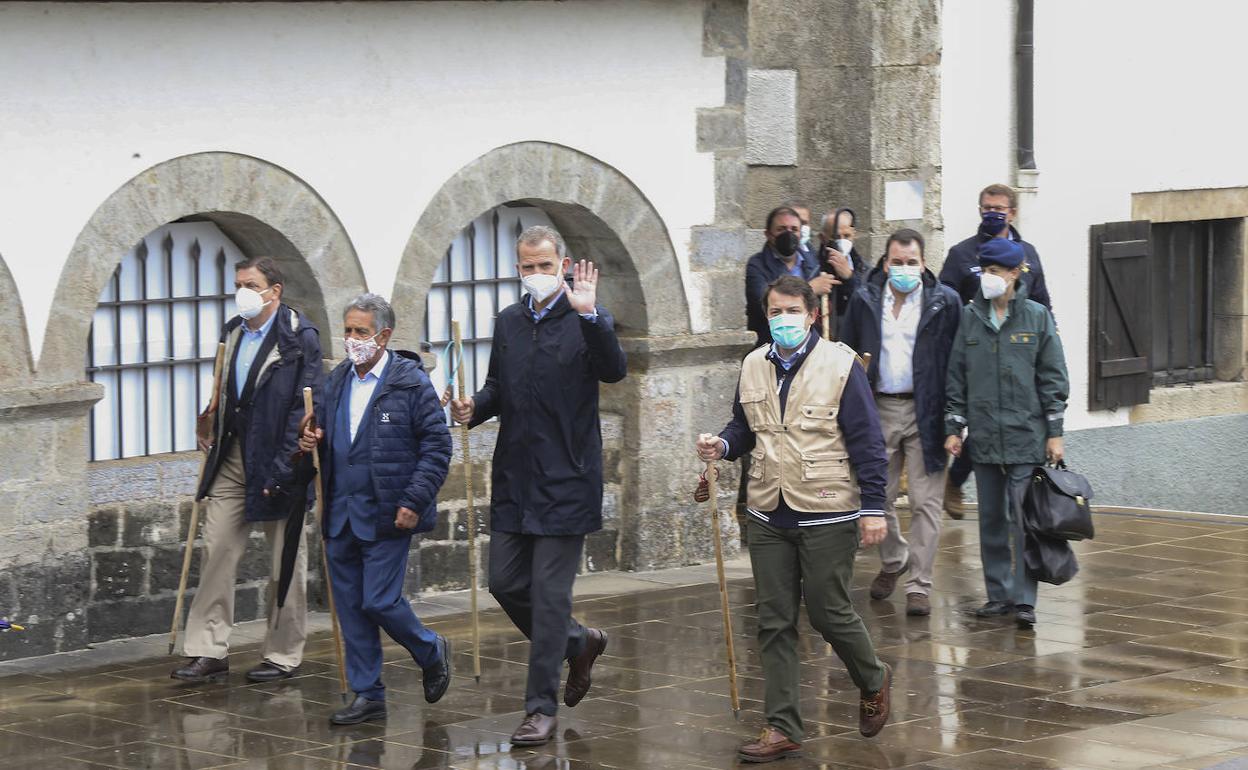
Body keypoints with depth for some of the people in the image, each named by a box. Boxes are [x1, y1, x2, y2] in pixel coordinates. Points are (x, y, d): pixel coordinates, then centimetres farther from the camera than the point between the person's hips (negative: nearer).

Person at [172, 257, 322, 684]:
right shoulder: (232, 332, 10)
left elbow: (304, 408, -15)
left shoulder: (298, 336, -11)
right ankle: (208, 652, 6)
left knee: (285, 561, 5)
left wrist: (282, 470, -19)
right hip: (232, 460, 7)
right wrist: (210, 422, 7)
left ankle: (283, 656, 14)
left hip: (276, 462, -6)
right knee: (216, 551, 2)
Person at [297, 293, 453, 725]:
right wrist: (311, 441, 0)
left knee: (379, 602, -9)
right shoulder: (336, 381, 12)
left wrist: (414, 503, -16)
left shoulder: (411, 382, -7)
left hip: (386, 516, -6)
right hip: (341, 518, 6)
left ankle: (431, 653, 19)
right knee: (351, 608, 7)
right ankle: (368, 696, 15)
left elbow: (437, 448, -9)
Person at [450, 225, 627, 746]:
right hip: (514, 479, 6)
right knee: (505, 583, 9)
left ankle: (541, 709, 4)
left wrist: (588, 315, -37)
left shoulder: (588, 320, -7)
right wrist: (476, 407, -1)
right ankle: (578, 643, 34)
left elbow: (614, 371, -24)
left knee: (550, 593, -3)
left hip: (565, 482, -6)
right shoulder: (508, 323, 11)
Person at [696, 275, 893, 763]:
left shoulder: (840, 365, -7)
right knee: (774, 622, 4)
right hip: (769, 516, 5)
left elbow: (867, 442, -8)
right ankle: (782, 728, 9)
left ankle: (873, 682, 31)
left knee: (830, 613, 2)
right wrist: (723, 445, -4)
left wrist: (873, 507, -12)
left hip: (827, 516, -5)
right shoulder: (753, 367, 7)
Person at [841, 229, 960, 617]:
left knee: (925, 503, -2)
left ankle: (919, 585, 4)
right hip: (879, 408, 3)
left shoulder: (944, 302, -3)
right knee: (878, 497, 11)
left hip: (925, 412, -3)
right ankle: (893, 561, 36)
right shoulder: (864, 300, 5)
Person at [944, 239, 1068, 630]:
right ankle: (999, 593, 17)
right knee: (991, 520, 9)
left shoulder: (1036, 317, -1)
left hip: (1026, 436, -3)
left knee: (1024, 518, -7)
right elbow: (956, 377, 11)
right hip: (984, 437, 3)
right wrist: (953, 428, 6)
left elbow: (1053, 377, 1)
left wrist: (1054, 432, -2)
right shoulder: (970, 318, 7)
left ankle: (1023, 598, -5)